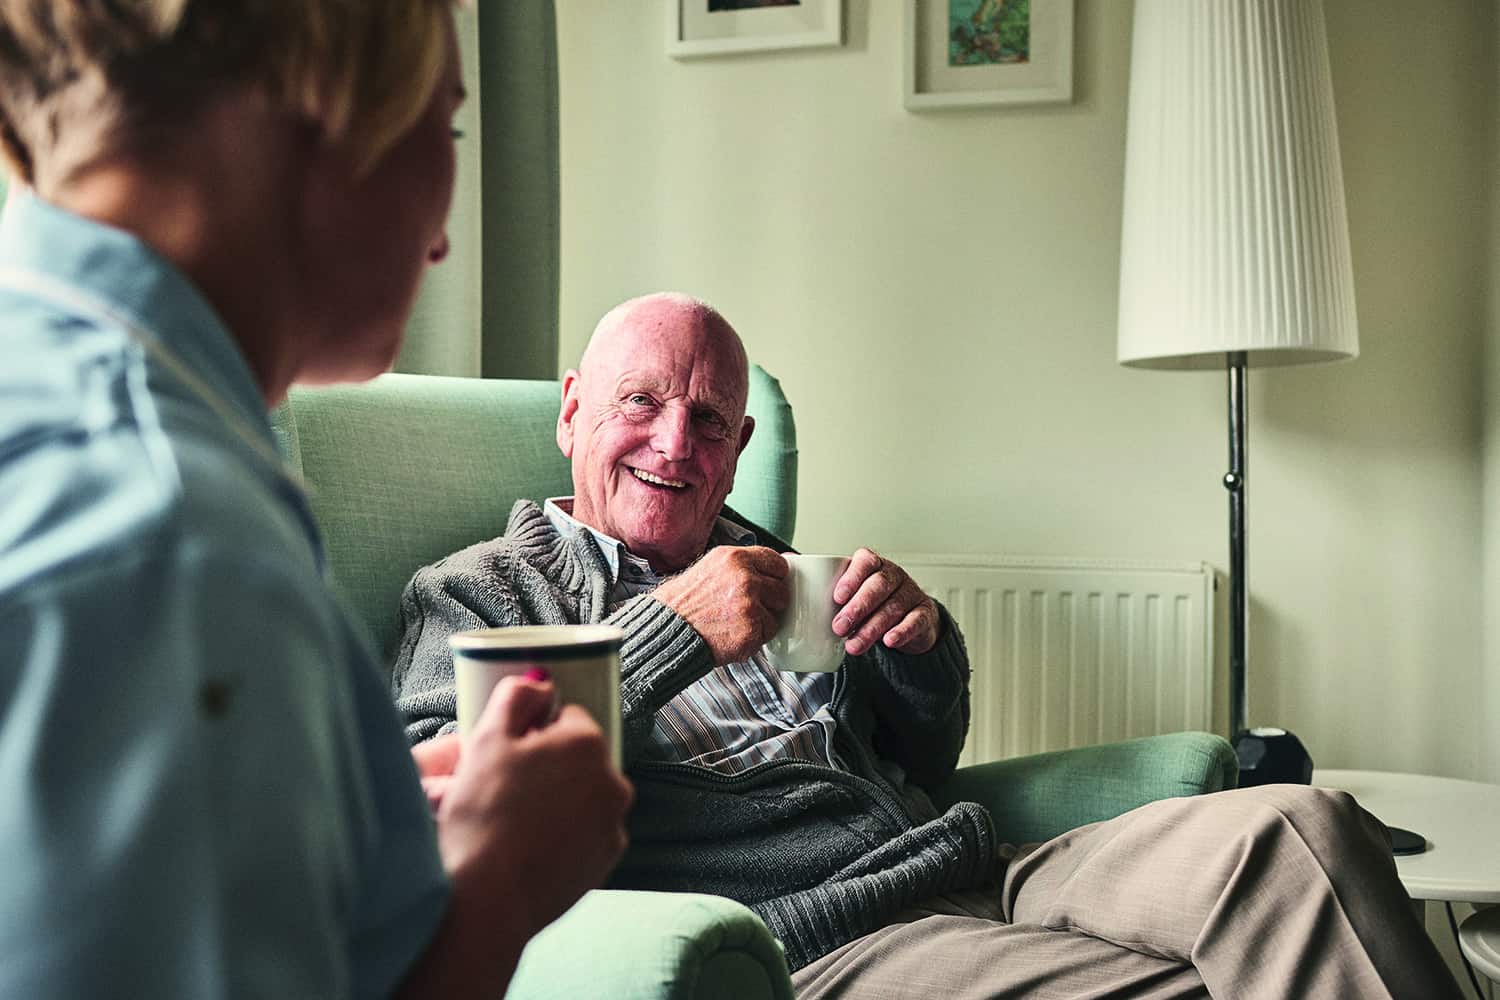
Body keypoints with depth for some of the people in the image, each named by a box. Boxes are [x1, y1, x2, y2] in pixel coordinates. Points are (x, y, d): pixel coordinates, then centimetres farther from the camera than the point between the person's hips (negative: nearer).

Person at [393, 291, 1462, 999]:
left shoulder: (764, 566, 24)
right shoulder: (481, 590, 7)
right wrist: (672, 629, -15)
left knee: (1294, 829, -18)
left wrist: (922, 645, 6)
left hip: (976, 877, 7)